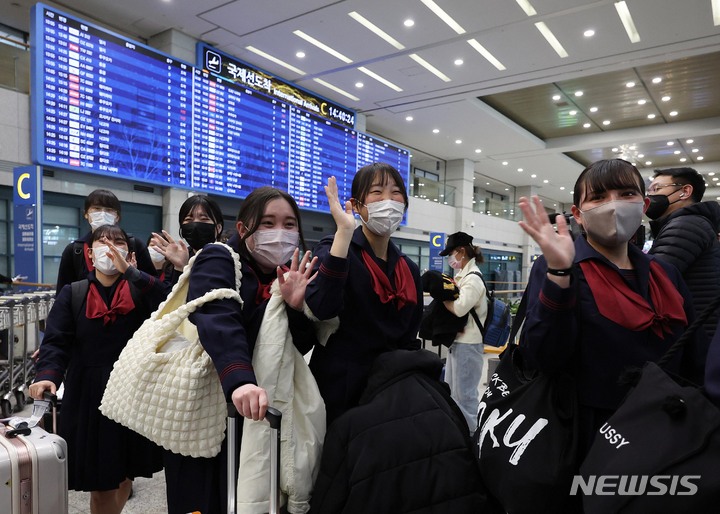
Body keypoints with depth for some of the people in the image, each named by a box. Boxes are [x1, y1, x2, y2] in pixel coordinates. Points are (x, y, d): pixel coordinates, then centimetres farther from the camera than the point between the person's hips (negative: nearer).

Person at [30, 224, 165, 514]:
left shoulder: (141, 289, 2)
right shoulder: (72, 294, 2)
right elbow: (56, 342, -7)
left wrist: (128, 270, -28)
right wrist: (48, 375, -26)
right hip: (89, 395, -1)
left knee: (125, 474, 18)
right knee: (100, 482, 7)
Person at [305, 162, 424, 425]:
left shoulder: (409, 269, 7)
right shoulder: (334, 249, -10)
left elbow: (409, 337, 13)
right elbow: (321, 307, -30)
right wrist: (344, 232, -31)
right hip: (340, 390, -5)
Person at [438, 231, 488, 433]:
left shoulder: (473, 278, -16)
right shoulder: (462, 275, 12)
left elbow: (459, 308, -26)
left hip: (468, 343, -10)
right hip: (457, 339, 10)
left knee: (465, 393, 1)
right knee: (451, 390, 20)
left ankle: (470, 431, 14)